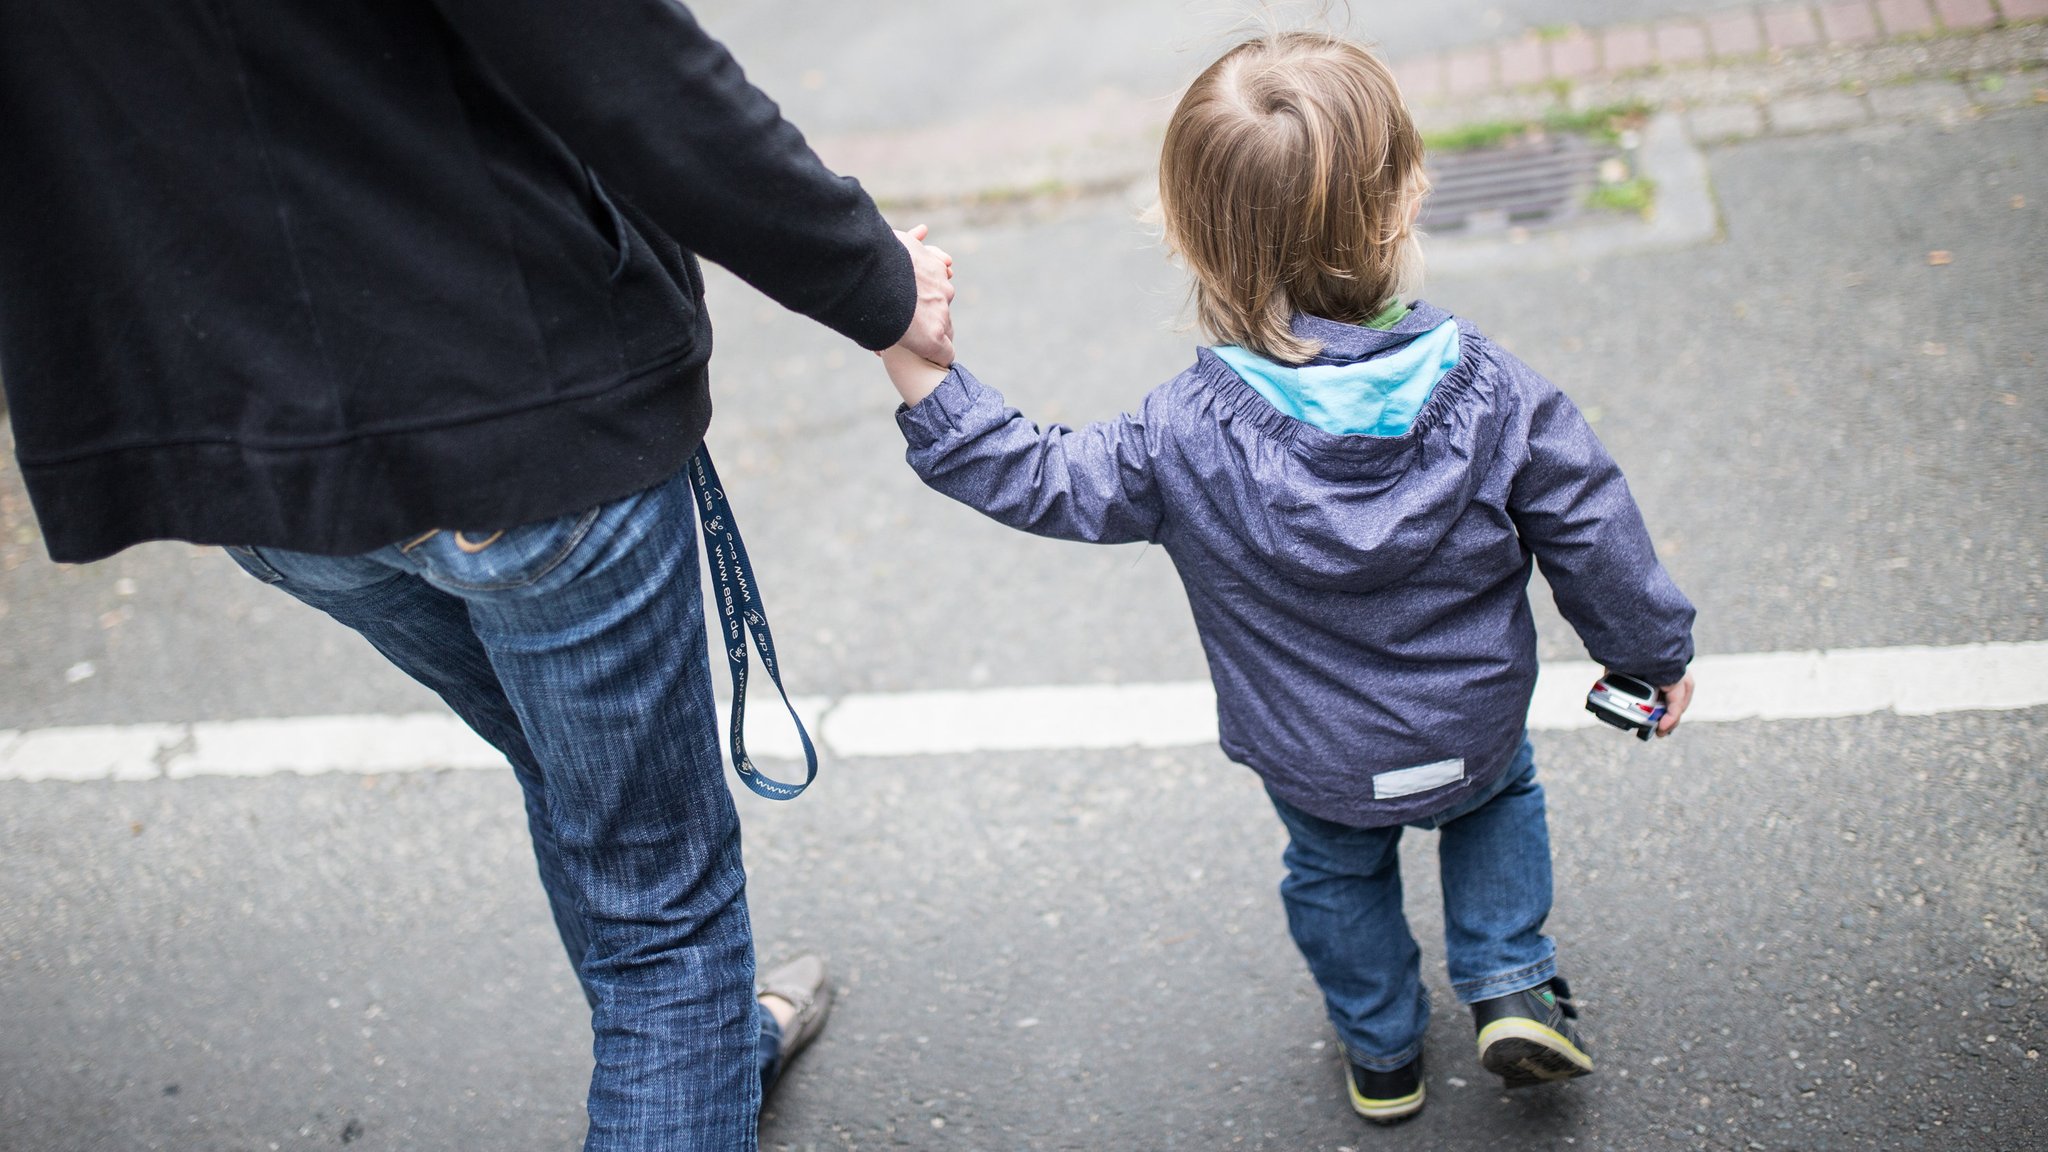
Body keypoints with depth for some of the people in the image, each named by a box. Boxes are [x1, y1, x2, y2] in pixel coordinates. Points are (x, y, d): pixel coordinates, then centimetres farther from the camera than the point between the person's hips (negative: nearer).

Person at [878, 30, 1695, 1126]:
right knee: (1502, 792, 35)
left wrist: (920, 369, -22)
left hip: (1317, 765, 0)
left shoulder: (1188, 437, -28)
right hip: (1474, 730, 1)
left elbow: (1039, 481, -22)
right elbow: (1594, 537, -11)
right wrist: (1657, 649, 6)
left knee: (1336, 871, 31)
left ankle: (1382, 1053, 48)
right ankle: (1511, 987, 29)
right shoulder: (1492, 392, -23)